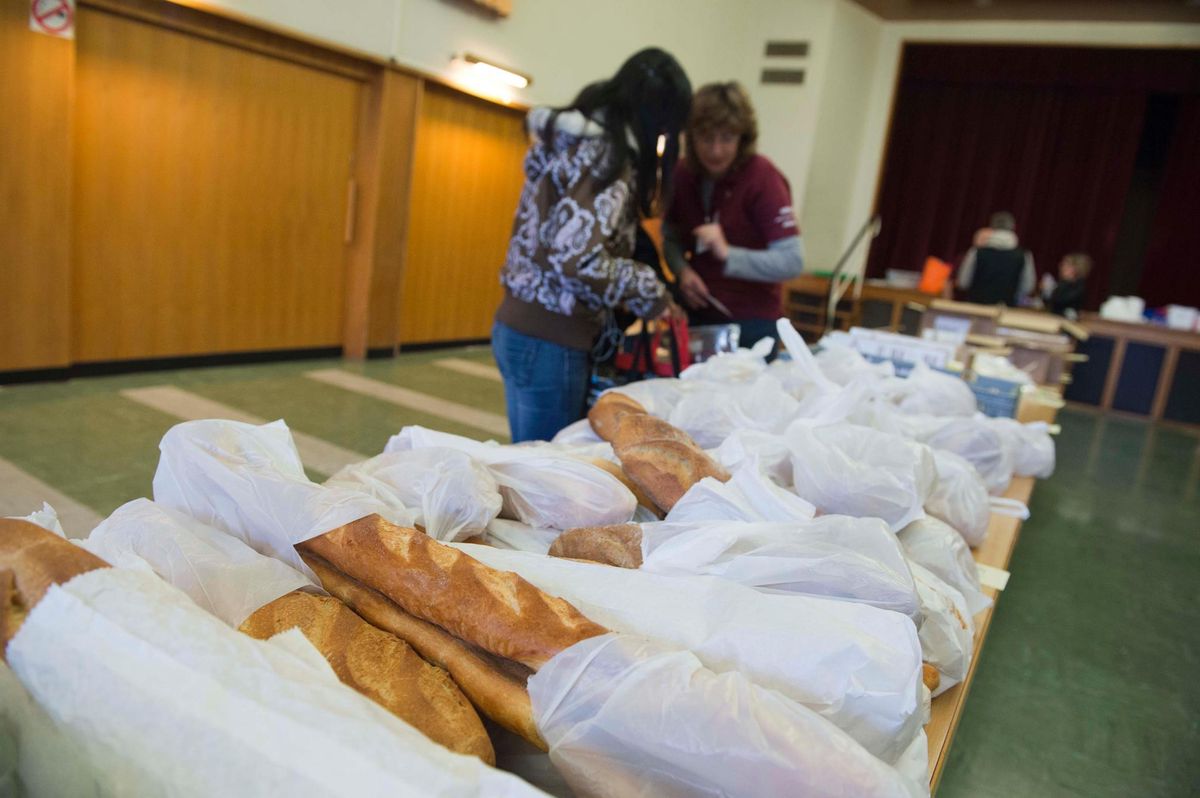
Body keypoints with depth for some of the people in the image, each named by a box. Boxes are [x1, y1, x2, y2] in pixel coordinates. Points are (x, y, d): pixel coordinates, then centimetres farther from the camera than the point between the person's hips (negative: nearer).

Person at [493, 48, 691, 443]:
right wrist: (650, 291, -11)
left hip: (515, 325, 9)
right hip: (550, 341, -9)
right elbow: (576, 256, -25)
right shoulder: (608, 156, -15)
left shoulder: (566, 136, 11)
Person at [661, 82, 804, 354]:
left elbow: (792, 261, -20)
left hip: (751, 323, -4)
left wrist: (727, 253, -31)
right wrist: (683, 270, -9)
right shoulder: (683, 175, -1)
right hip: (697, 316, 4)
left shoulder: (763, 178, -15)